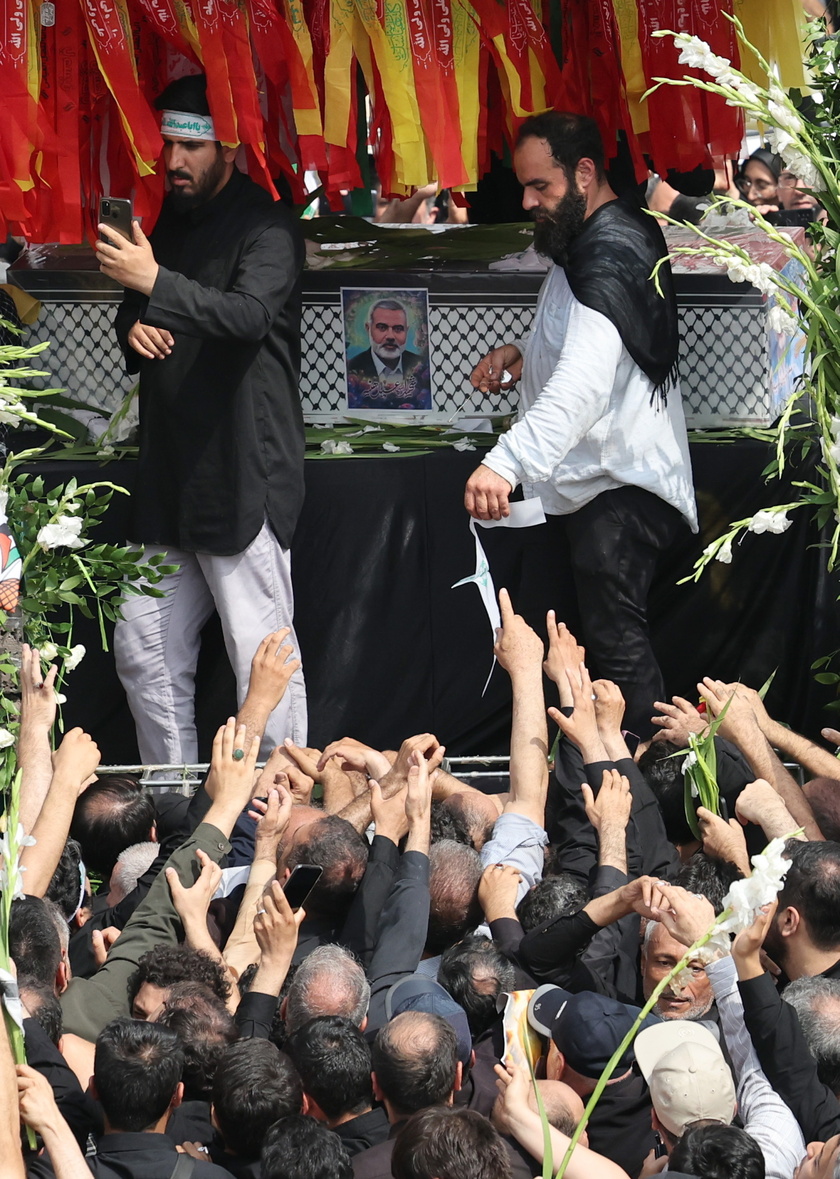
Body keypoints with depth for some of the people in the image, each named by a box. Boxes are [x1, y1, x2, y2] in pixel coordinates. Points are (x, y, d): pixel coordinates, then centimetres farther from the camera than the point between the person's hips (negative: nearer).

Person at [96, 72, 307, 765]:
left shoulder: (267, 227, -9)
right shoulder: (172, 221, 18)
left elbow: (250, 315, -26)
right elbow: (137, 311, 31)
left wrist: (158, 284, -37)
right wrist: (133, 328, 6)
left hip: (245, 476, -9)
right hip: (170, 476, 9)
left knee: (264, 660, -8)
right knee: (145, 654, 10)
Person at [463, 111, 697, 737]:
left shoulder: (610, 251, -20)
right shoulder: (595, 238, 15)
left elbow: (586, 379, -35)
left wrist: (509, 462, -46)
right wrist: (525, 354, 11)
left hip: (620, 486, -11)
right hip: (596, 480, 11)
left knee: (618, 645, -14)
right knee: (614, 641, 11)